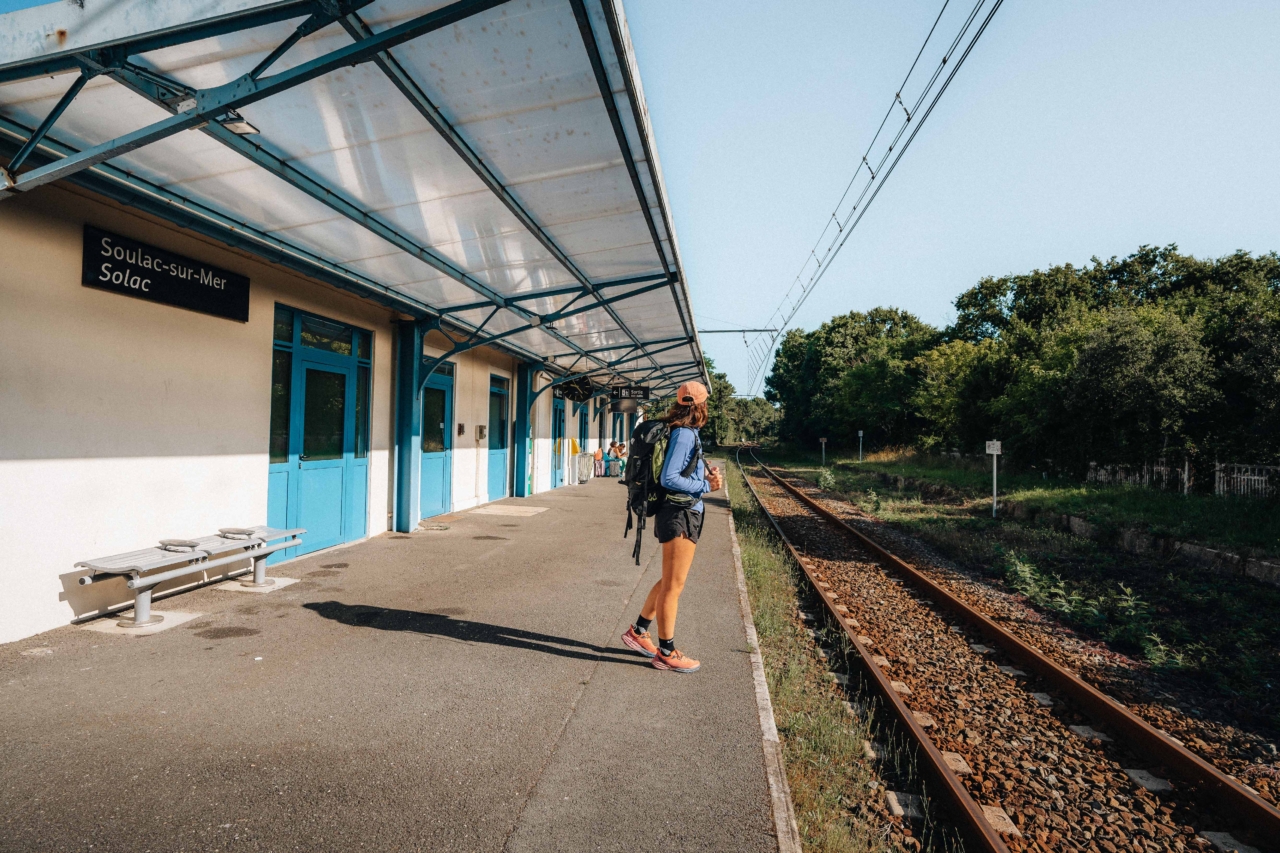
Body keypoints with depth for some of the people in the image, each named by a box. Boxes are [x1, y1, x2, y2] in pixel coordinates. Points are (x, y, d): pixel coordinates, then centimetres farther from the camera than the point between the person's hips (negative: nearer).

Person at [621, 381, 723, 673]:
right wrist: (706, 487, -16)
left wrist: (706, 476, 1)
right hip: (680, 516, -10)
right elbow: (669, 479, -21)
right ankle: (666, 653, 14)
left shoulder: (685, 433, 13)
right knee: (673, 586, 1)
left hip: (683, 515, 10)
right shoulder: (685, 434, -16)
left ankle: (638, 632, 32)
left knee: (670, 582, 21)